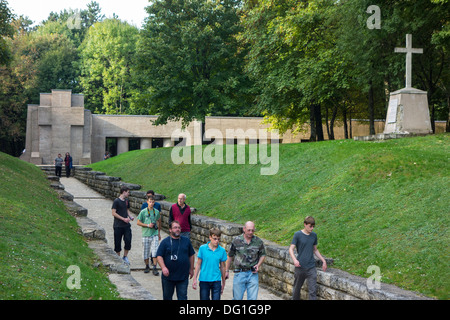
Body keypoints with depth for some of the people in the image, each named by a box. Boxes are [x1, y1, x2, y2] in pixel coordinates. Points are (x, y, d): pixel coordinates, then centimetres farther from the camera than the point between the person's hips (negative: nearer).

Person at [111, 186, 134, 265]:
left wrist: (130, 216, 3)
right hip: (118, 225, -5)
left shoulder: (126, 201, 10)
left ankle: (125, 257, 10)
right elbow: (114, 213, -13)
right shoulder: (116, 201, -10)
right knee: (118, 242, 3)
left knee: (128, 240, -6)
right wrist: (123, 219, -17)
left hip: (126, 225, 5)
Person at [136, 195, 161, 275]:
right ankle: (147, 266, 24)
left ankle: (155, 268, -4)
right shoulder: (143, 212, -3)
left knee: (155, 251, -8)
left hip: (155, 234, 1)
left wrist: (159, 233, 21)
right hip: (146, 234, -1)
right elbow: (138, 222, -1)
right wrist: (147, 225, -12)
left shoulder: (157, 212, 5)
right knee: (146, 251, 6)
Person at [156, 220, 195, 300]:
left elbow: (191, 255, 13)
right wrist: (163, 267, -23)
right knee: (167, 296, 13)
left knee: (182, 297, -1)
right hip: (168, 276, -1)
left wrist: (191, 269, 13)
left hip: (183, 276, 1)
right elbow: (159, 256, -8)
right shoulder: (165, 242, -3)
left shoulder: (186, 241, 6)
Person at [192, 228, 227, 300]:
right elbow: (198, 264, 3)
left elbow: (222, 267, 9)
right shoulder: (202, 248, -3)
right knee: (204, 298, 8)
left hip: (216, 281, 0)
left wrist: (223, 283, 13)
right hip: (204, 280, 0)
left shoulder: (222, 250, 0)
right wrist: (195, 279, 0)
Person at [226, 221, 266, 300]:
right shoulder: (236, 240, -2)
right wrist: (227, 271, 10)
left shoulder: (258, 242, 1)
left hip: (253, 273, 1)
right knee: (237, 298, 3)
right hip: (240, 273, -1)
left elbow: (263, 255, 15)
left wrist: (258, 265, -3)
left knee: (253, 298, -2)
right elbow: (230, 256, 8)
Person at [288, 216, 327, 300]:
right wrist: (295, 260, -26)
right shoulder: (298, 235, -6)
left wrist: (323, 261, 15)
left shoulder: (314, 235, 6)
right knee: (297, 288, 13)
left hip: (311, 268, 2)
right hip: (300, 267, -2)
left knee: (313, 290, -5)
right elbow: (291, 249, -9)